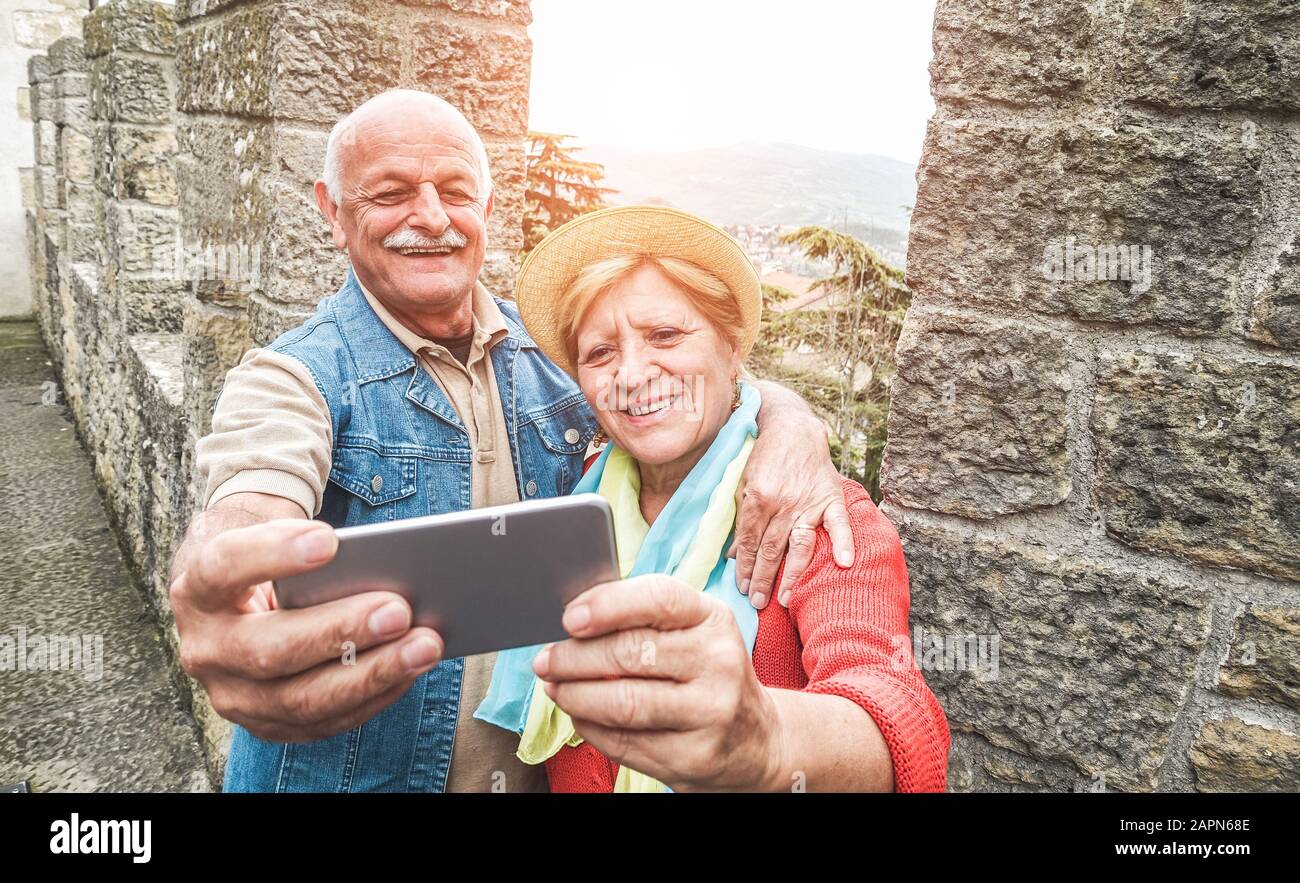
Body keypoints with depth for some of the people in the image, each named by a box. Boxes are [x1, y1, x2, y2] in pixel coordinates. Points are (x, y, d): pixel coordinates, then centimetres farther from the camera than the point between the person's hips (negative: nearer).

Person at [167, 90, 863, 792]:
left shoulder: (553, 356, -1)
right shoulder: (294, 378, -12)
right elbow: (245, 516, -31)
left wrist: (788, 423, -22)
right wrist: (231, 629, -54)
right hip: (351, 775, -3)